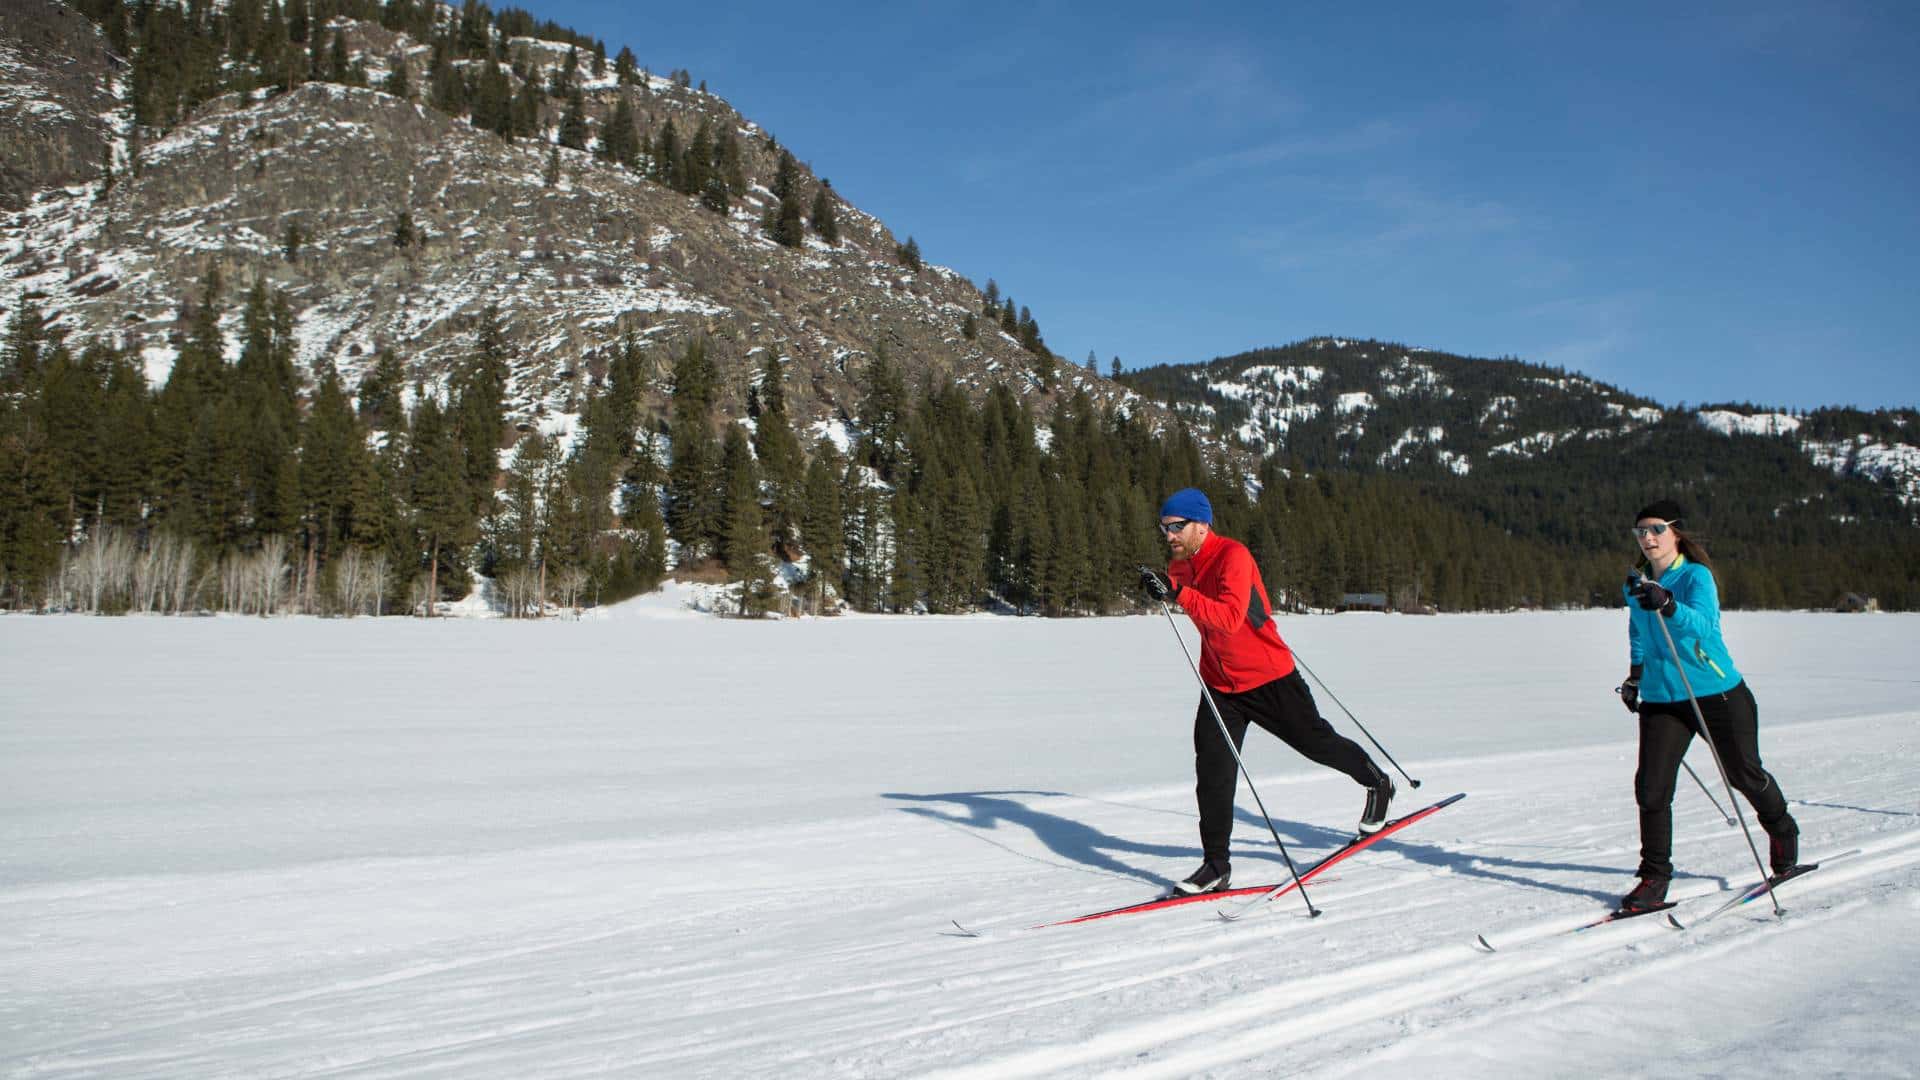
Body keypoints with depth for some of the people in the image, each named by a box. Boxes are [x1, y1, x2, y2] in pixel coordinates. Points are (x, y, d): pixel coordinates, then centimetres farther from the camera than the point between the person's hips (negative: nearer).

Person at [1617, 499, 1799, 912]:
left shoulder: (1696, 576, -13)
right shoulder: (1636, 585, 5)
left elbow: (1703, 623, -34)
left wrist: (1667, 604, -51)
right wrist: (1634, 678, 27)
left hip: (1718, 695, -4)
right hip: (1661, 700, 4)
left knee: (1745, 776, 14)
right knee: (1651, 787, -9)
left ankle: (1782, 831, 45)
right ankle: (1654, 877, 1)